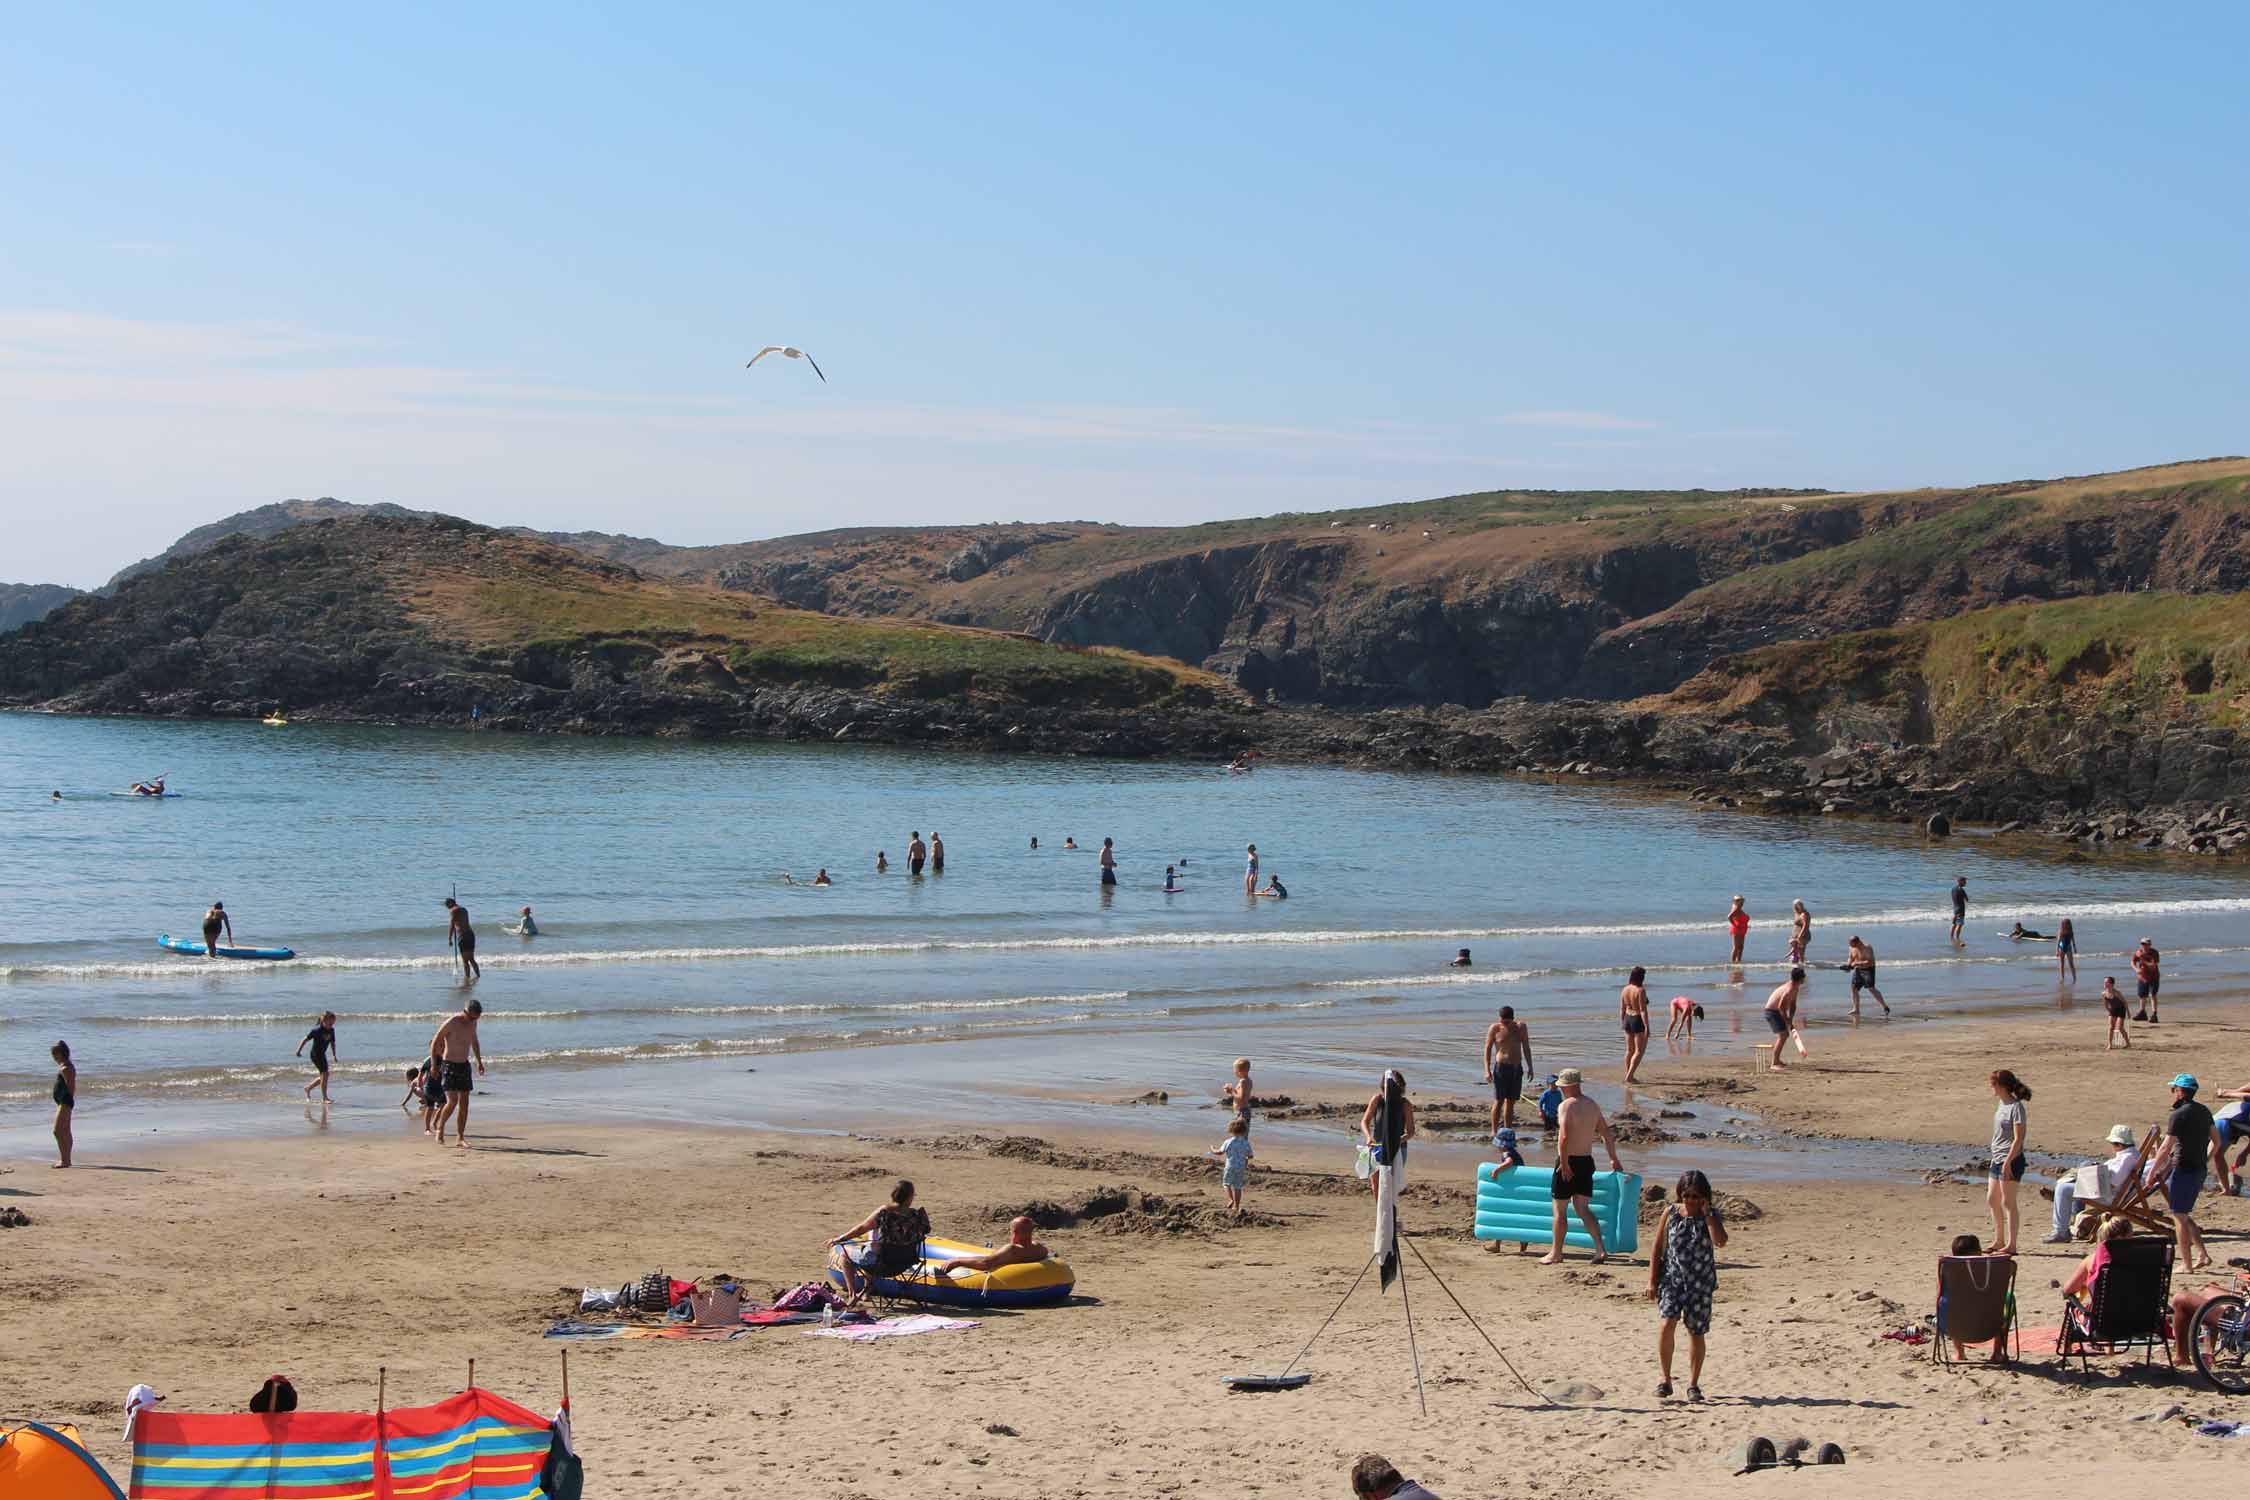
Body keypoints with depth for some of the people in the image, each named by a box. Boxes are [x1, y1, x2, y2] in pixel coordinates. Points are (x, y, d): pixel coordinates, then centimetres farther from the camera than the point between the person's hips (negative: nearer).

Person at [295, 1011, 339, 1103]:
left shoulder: (331, 1030, 0)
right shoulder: (317, 1030, -19)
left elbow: (332, 1043, 12)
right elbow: (305, 1039, -14)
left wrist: (334, 1055, 10)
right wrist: (298, 1050, -15)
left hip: (322, 1054, 8)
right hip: (315, 1054, -8)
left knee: (323, 1076, 14)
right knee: (325, 1073, -14)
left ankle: (308, 1088, 35)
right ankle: (324, 1098, -9)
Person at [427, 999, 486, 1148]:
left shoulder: (472, 1023, 4)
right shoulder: (451, 1023, -16)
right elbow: (435, 1042, -10)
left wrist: (479, 1061, 19)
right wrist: (434, 1065, -13)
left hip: (464, 1065, 6)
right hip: (449, 1065, -6)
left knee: (464, 1103, 1)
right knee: (452, 1101, -14)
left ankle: (460, 1138, 5)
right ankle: (440, 1128, 10)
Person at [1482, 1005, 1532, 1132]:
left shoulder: (1521, 1027, 5)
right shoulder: (1495, 1028, -5)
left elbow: (1526, 1048, 12)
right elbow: (1487, 1049, -4)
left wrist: (1530, 1067, 8)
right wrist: (1487, 1070, -12)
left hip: (1517, 1068, 4)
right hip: (1501, 1067, -4)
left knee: (1511, 1101, 6)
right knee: (1499, 1101, -6)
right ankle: (1494, 1132, -4)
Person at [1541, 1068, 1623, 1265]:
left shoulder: (1566, 1106, -14)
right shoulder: (1593, 1106, 9)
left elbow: (1564, 1137, -25)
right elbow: (1607, 1134, 15)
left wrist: (1564, 1163, -23)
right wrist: (1614, 1159, 24)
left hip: (1568, 1161, -7)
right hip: (1586, 1160, 7)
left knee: (1560, 1209, 5)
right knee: (1582, 1207, 11)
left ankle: (1556, 1253, 12)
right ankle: (1600, 1249, -2)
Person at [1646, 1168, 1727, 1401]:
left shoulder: (1711, 1215, -1)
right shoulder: (1671, 1212, 0)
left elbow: (1721, 1241, -19)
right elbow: (1658, 1247, 4)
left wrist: (1707, 1214, -18)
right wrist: (1652, 1280, 1)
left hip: (1701, 1281, 1)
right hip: (1672, 1276, -1)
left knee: (1696, 1332, 6)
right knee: (1667, 1322, -18)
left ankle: (1693, 1384, 20)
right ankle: (1664, 1377, -5)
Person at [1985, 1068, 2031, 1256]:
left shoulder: (2016, 1107, -14)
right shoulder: (2002, 1105, 13)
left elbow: (2018, 1138, -17)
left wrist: (2008, 1161, -22)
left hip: (2011, 1161, -10)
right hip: (1997, 1159, 10)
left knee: (2008, 1203, -5)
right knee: (1992, 1200, 14)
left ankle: (2011, 1245, 0)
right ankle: (1999, 1241, 24)